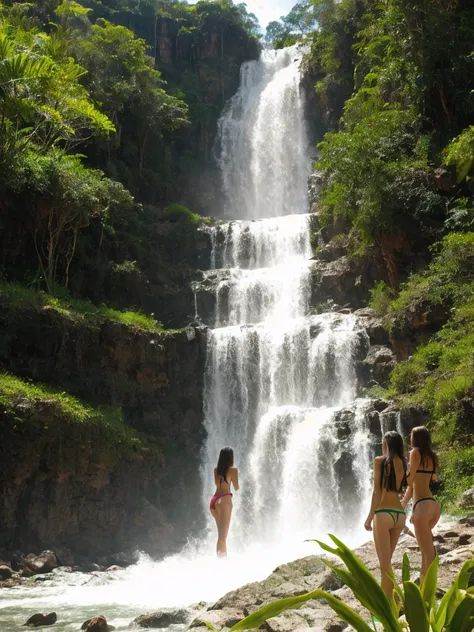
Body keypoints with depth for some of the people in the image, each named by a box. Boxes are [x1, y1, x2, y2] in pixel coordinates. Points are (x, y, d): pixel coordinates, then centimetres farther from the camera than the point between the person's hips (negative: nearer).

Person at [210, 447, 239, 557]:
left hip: (214, 500, 7)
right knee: (222, 536, -12)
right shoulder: (233, 470, -1)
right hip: (224, 499, -7)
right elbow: (236, 488, 5)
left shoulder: (216, 469, 16)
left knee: (221, 534, 20)